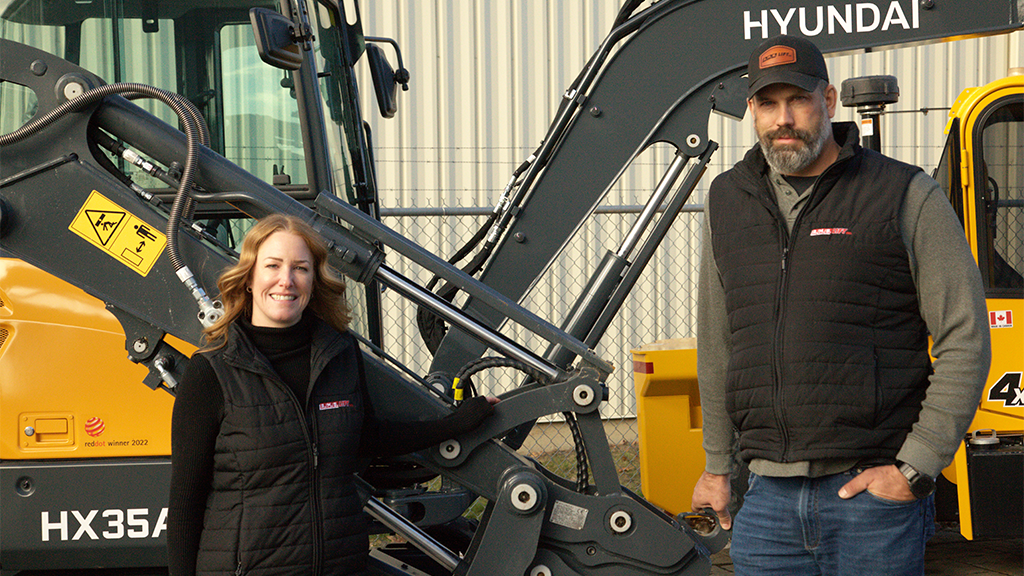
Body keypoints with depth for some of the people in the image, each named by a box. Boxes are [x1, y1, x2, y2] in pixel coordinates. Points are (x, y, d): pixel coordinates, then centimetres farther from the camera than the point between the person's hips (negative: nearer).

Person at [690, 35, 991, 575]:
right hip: (768, 498, 4)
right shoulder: (727, 200, 11)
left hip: (873, 493, -3)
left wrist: (915, 468, -9)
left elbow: (965, 340, -4)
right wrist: (717, 464, 19)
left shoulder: (905, 196, -2)